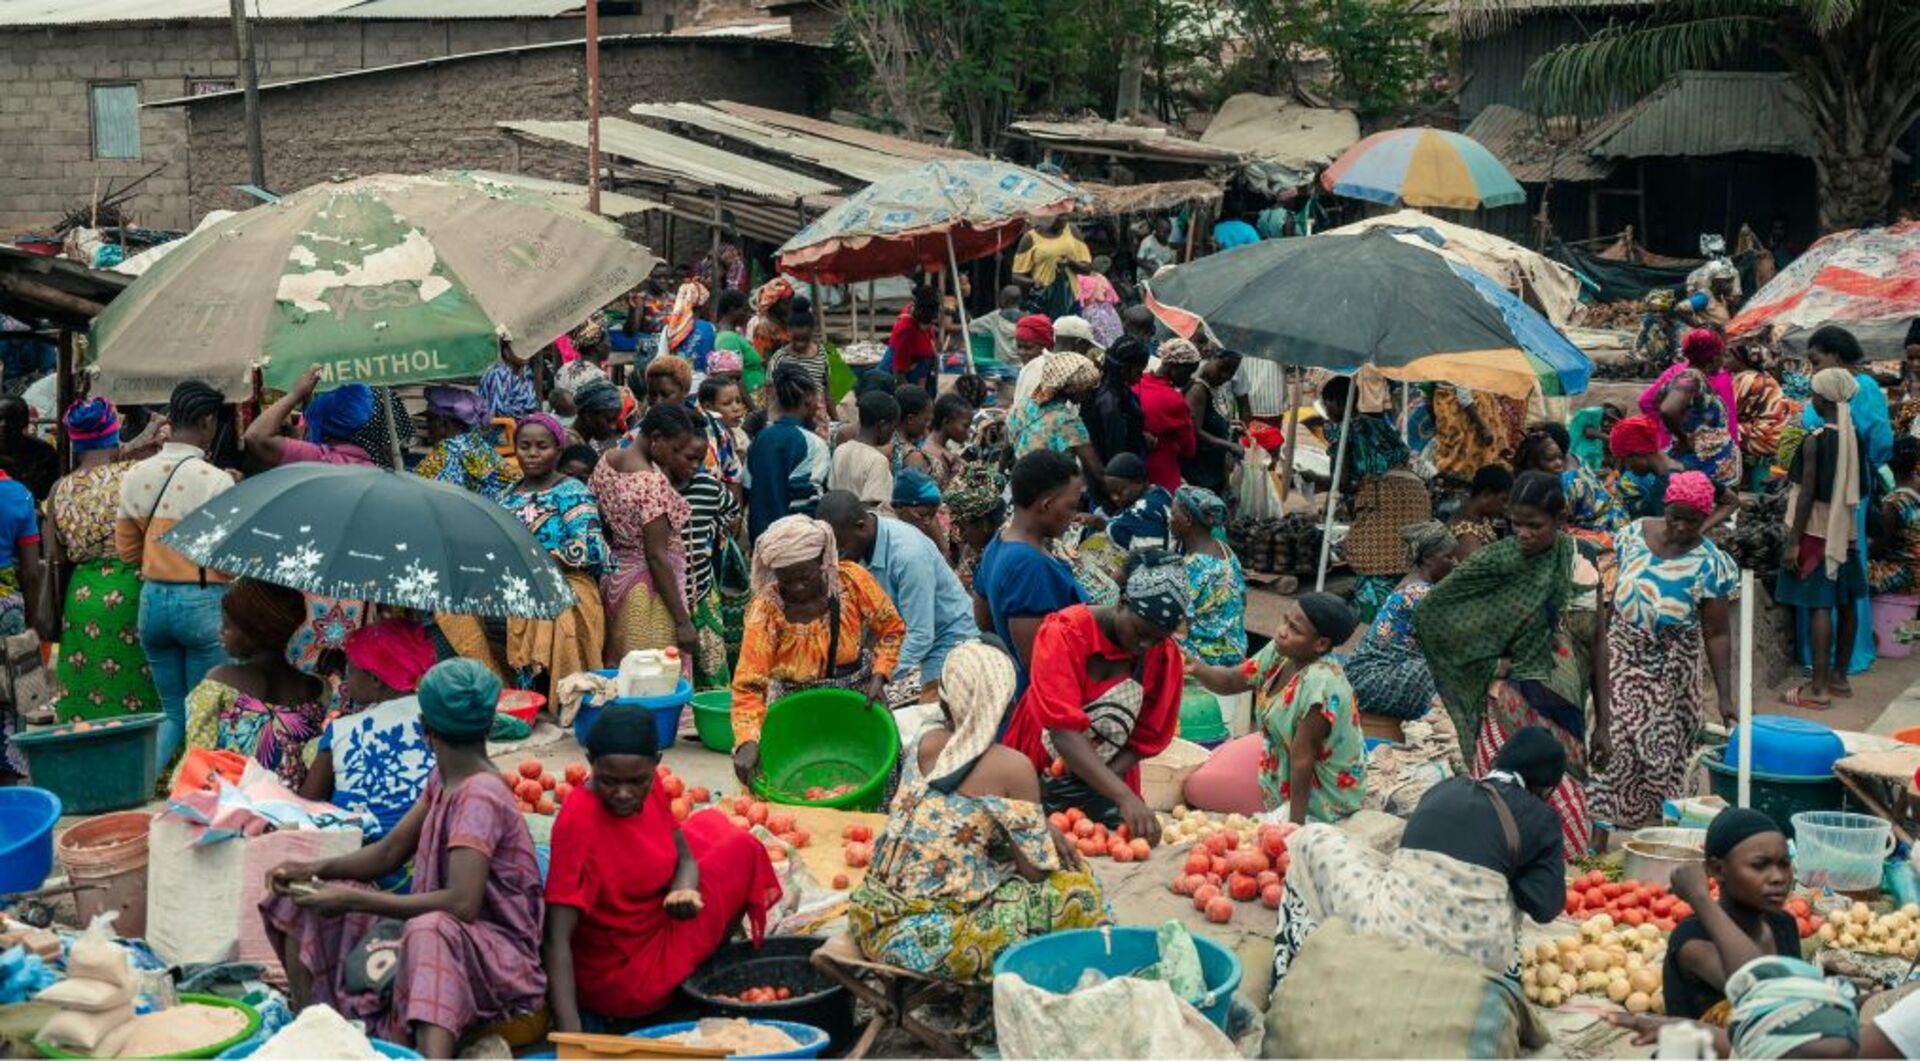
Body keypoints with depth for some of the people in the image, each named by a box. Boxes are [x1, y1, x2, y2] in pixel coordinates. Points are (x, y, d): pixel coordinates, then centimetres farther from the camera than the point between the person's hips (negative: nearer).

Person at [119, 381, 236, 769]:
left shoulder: (136, 475, 2)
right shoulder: (216, 480, -14)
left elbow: (126, 550, 11)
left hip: (152, 599, 5)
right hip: (203, 602, -5)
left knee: (173, 714, 16)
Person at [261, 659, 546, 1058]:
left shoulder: (480, 797, -20)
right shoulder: (443, 779, 9)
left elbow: (462, 903, -30)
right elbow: (390, 852, 16)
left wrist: (353, 900, -26)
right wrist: (316, 870, -1)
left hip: (497, 954, -10)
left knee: (430, 929, -44)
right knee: (305, 899, 8)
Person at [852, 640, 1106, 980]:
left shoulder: (923, 744, 5)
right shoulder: (1012, 767, -12)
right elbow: (1033, 869, -6)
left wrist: (1045, 828, 15)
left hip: (872, 927, 7)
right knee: (1077, 888, 6)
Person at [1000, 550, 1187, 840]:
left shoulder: (1165, 655, -7)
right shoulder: (1064, 634, -20)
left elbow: (1146, 739, -1)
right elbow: (1064, 733, -30)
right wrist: (1124, 797, -39)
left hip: (1103, 789, 3)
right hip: (1040, 780, -3)